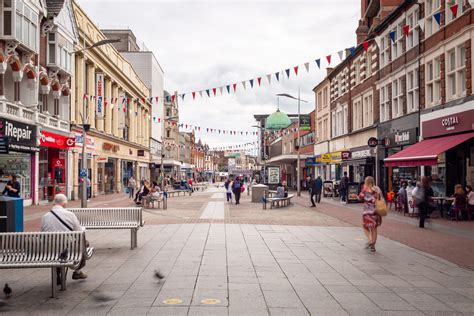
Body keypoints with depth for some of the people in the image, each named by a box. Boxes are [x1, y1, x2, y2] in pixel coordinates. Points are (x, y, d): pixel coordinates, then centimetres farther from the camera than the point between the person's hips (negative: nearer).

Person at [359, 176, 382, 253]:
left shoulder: (365, 189, -7)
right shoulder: (377, 189, 4)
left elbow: (360, 198, 1)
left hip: (367, 211, -4)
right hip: (376, 211, 4)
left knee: (365, 226, 12)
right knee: (374, 228, 12)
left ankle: (370, 240, -9)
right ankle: (373, 246, 14)